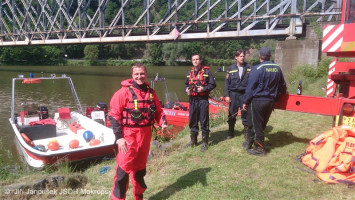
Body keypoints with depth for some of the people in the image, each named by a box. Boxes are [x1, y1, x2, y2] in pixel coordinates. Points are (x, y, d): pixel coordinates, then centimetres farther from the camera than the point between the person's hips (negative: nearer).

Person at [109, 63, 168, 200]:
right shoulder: (124, 92, -10)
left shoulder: (150, 92, 6)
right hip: (128, 136, -5)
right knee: (123, 169, -2)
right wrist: (119, 137, -16)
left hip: (145, 135, 5)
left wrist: (163, 122, -6)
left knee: (140, 168, 19)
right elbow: (114, 115, -11)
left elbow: (158, 111, 14)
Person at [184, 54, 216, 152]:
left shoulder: (206, 72, -2)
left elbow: (212, 84, -3)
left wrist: (204, 88, -17)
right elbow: (186, 84, 22)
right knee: (192, 120, 12)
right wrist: (186, 89, 1)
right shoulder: (190, 73, 13)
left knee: (204, 121, -1)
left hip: (203, 99, -5)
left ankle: (205, 142, 10)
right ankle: (193, 140, 27)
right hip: (192, 99, 5)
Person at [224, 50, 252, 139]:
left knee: (245, 114, 3)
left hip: (245, 94, -1)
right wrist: (227, 95, -2)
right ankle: (230, 132, 23)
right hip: (233, 94, 1)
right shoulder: (231, 68, 4)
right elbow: (227, 82, 3)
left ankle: (246, 132, 18)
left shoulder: (249, 68, 1)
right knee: (232, 114, 8)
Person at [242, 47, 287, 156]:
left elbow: (250, 87, -13)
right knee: (262, 124, 16)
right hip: (271, 101, 7)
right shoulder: (277, 68, 4)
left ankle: (259, 148, 12)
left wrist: (245, 102, -5)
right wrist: (282, 92, 36)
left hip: (257, 101, -6)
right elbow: (282, 85, 15)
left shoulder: (257, 69, -13)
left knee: (256, 125, 5)